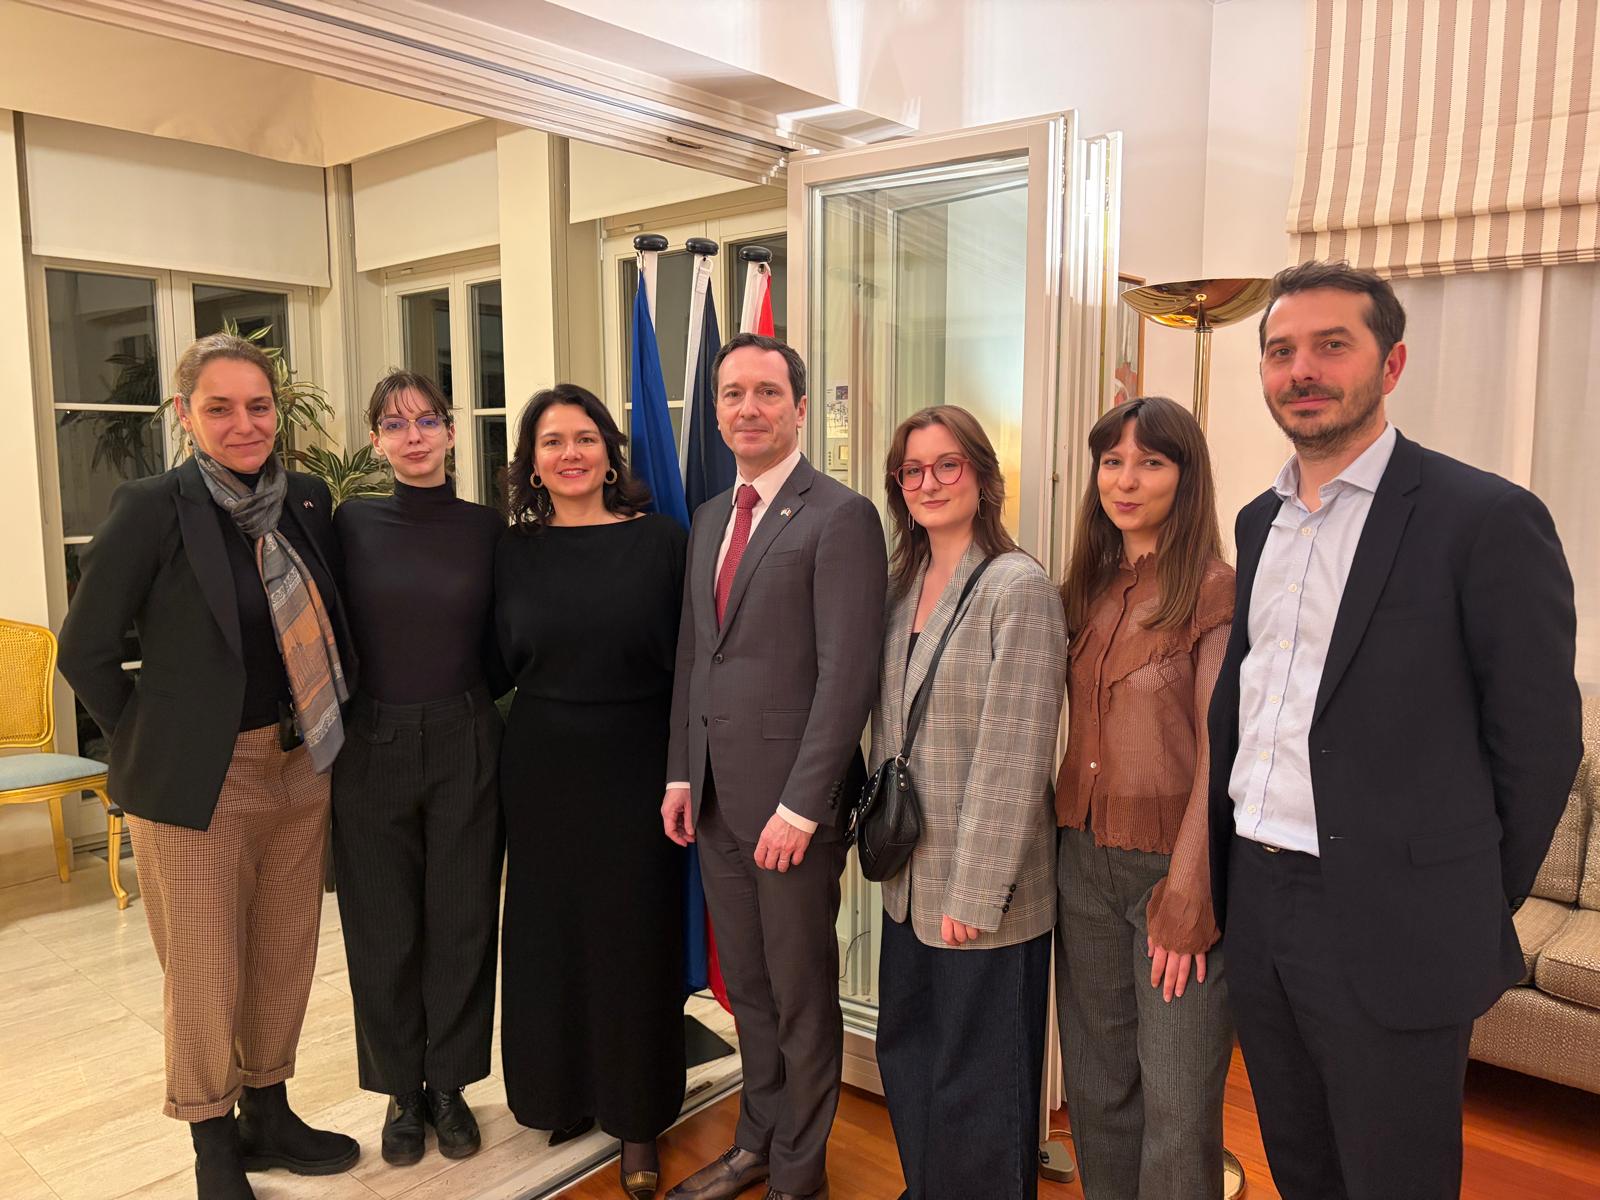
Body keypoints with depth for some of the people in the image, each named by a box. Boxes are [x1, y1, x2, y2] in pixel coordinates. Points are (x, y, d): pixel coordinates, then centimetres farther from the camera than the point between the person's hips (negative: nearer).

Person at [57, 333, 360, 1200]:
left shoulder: (307, 501, 2)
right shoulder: (151, 509, -11)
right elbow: (86, 649, -5)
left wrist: (325, 735, 6)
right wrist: (149, 747, -4)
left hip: (300, 770, 5)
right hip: (197, 781, -4)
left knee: (285, 958, 16)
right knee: (204, 973, 8)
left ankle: (267, 1113, 37)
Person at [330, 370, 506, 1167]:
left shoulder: (486, 527, 0)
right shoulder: (351, 525, -2)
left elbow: (499, 650, 4)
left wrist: (463, 704, -4)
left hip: (465, 748, 1)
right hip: (371, 750, 0)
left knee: (461, 921, 10)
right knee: (383, 929, 10)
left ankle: (450, 1085, 29)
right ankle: (401, 1092, 30)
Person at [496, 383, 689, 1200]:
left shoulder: (660, 541, -6)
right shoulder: (514, 551, 2)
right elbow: (504, 663, 8)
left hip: (636, 769, -2)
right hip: (542, 771, 3)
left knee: (634, 939, 8)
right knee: (550, 935, 14)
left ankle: (636, 1119, 26)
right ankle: (560, 1094, 36)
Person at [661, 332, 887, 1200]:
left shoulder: (841, 517, -11)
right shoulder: (708, 518, 12)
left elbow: (848, 673, -17)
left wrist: (800, 806, -18)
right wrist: (680, 775, 10)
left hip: (791, 798, -6)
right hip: (715, 794, 7)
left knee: (801, 992, 10)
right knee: (746, 985, 19)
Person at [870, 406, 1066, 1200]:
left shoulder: (1018, 588, -15)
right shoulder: (902, 585, 7)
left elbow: (1013, 756, -18)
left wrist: (974, 893, -18)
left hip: (984, 892, -7)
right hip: (910, 877, 7)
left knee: (976, 1085, 9)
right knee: (905, 1058, 20)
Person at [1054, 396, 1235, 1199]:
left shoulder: (1216, 591, -11)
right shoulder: (1088, 590, 9)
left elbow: (1219, 754, -13)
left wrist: (1188, 893, -15)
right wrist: (1071, 834, 5)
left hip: (1175, 862, -6)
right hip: (1085, 859, 6)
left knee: (1178, 1104, 5)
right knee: (1098, 1086, 17)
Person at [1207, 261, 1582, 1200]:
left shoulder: (1487, 518, -12)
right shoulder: (1259, 521, 8)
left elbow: (1539, 741, -9)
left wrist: (1473, 912, -2)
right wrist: (1228, 875, 11)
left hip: (1393, 934, -6)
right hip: (1257, 907, 6)